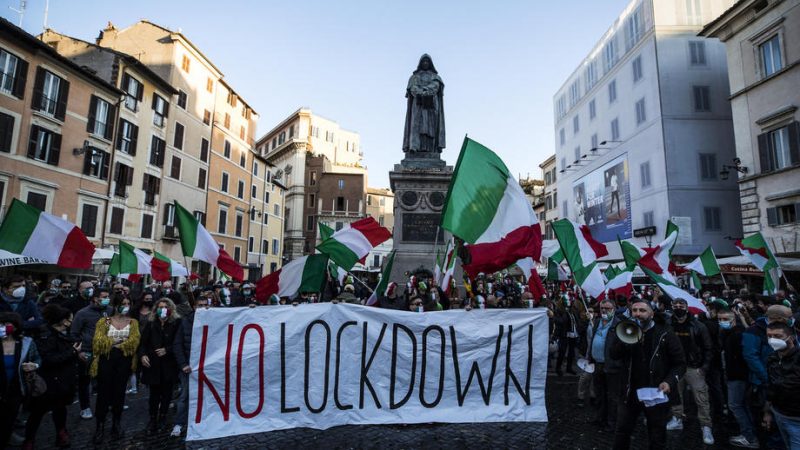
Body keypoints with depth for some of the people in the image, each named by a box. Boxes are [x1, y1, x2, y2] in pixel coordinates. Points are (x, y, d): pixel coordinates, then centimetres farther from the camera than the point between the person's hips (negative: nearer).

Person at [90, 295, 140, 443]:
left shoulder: (133, 322, 5)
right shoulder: (104, 321, 3)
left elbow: (134, 341, -7)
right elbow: (98, 341, -7)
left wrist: (117, 344, -11)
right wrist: (115, 341, -10)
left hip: (124, 360, 1)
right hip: (106, 359, -1)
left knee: (119, 391, 8)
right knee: (104, 391, 2)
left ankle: (116, 423, 22)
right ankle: (100, 425, 14)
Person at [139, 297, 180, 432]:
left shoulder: (176, 323, -4)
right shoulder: (150, 323, 4)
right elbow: (143, 341, 4)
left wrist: (166, 350, -15)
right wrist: (142, 354, -10)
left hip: (169, 364, -1)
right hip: (153, 364, 1)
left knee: (166, 393, 8)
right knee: (154, 393, 3)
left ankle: (163, 416, 25)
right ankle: (153, 420, 16)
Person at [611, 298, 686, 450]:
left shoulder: (665, 334, -7)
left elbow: (680, 363, -5)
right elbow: (613, 355, -9)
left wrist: (670, 382, -20)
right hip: (630, 393, 3)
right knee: (621, 433, 13)